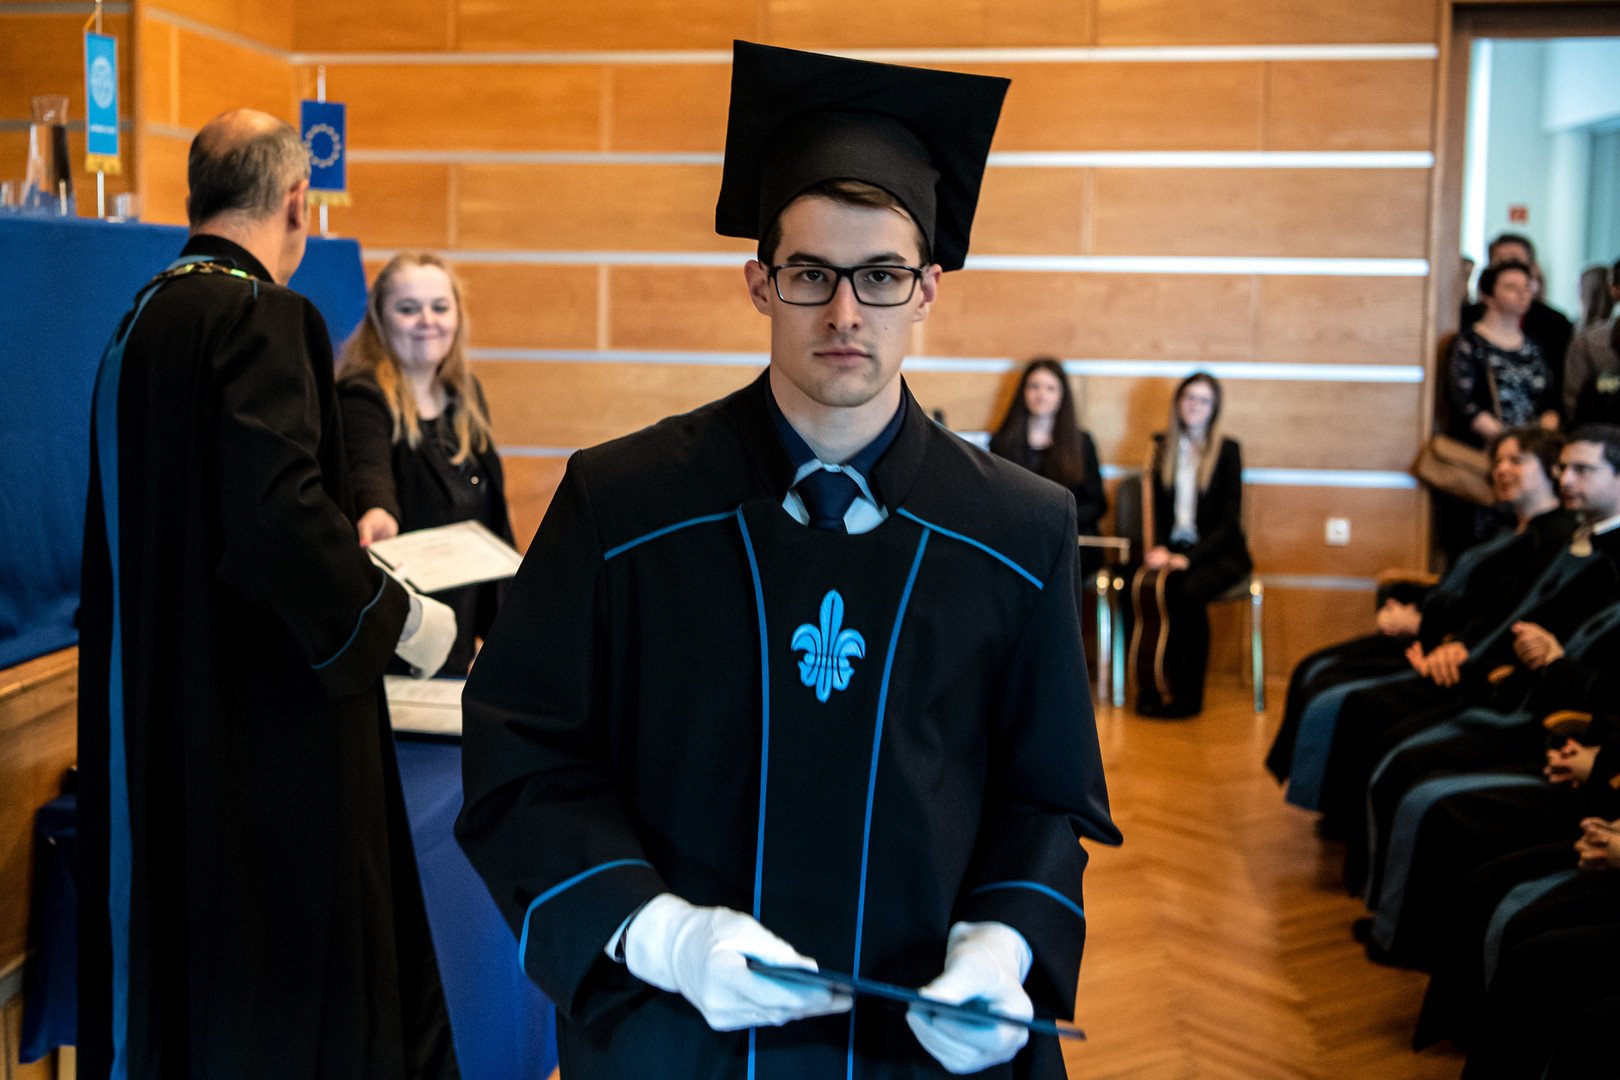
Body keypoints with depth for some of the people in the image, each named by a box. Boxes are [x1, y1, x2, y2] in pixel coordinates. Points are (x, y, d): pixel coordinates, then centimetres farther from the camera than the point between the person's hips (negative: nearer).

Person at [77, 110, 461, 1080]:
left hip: (156, 708, 9)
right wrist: (399, 616, -13)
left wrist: (338, 533, 31)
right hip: (261, 713, -9)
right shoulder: (264, 317, -16)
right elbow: (276, 515, -27)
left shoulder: (145, 315, 11)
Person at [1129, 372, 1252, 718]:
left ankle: (1189, 695, -22)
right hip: (1173, 547, 2)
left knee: (1186, 590, -33)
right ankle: (1156, 684, -24)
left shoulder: (1227, 450, 1)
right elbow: (1155, 506, 13)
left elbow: (1229, 520, -4)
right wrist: (1157, 547, -8)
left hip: (1219, 553, -2)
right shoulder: (1163, 446, 12)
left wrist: (1189, 557, -17)